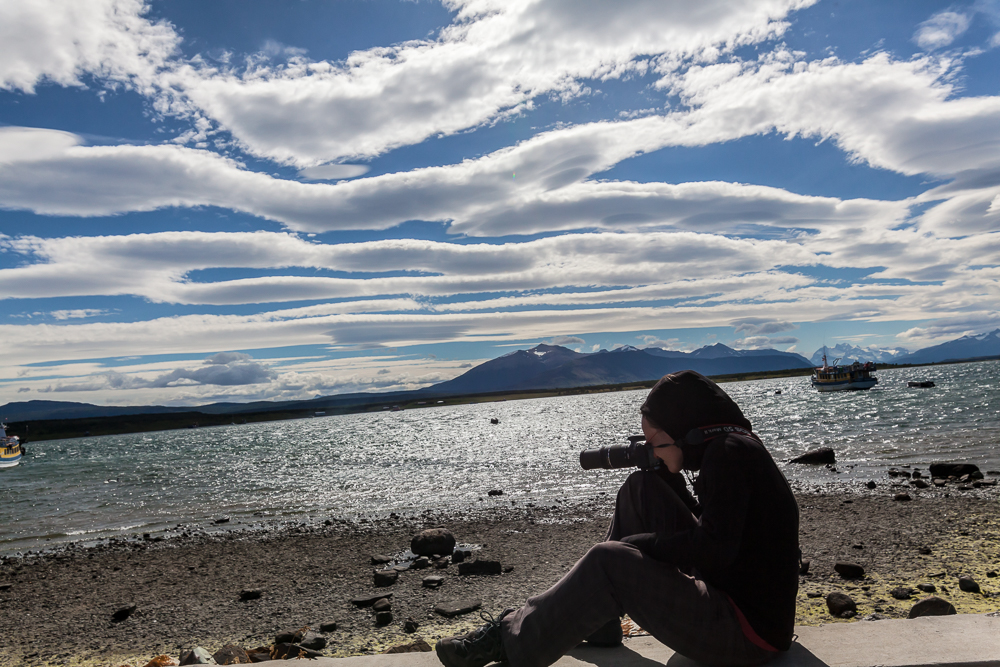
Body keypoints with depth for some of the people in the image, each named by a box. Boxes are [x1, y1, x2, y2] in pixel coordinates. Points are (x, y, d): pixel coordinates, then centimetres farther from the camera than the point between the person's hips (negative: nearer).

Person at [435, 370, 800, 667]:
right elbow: (706, 526, 17)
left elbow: (715, 550, -28)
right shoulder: (730, 448, 9)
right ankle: (596, 622, 13)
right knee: (641, 487, 6)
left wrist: (636, 543, -15)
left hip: (749, 634, -9)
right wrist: (667, 474, 3)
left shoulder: (729, 452, -19)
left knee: (609, 561, -20)